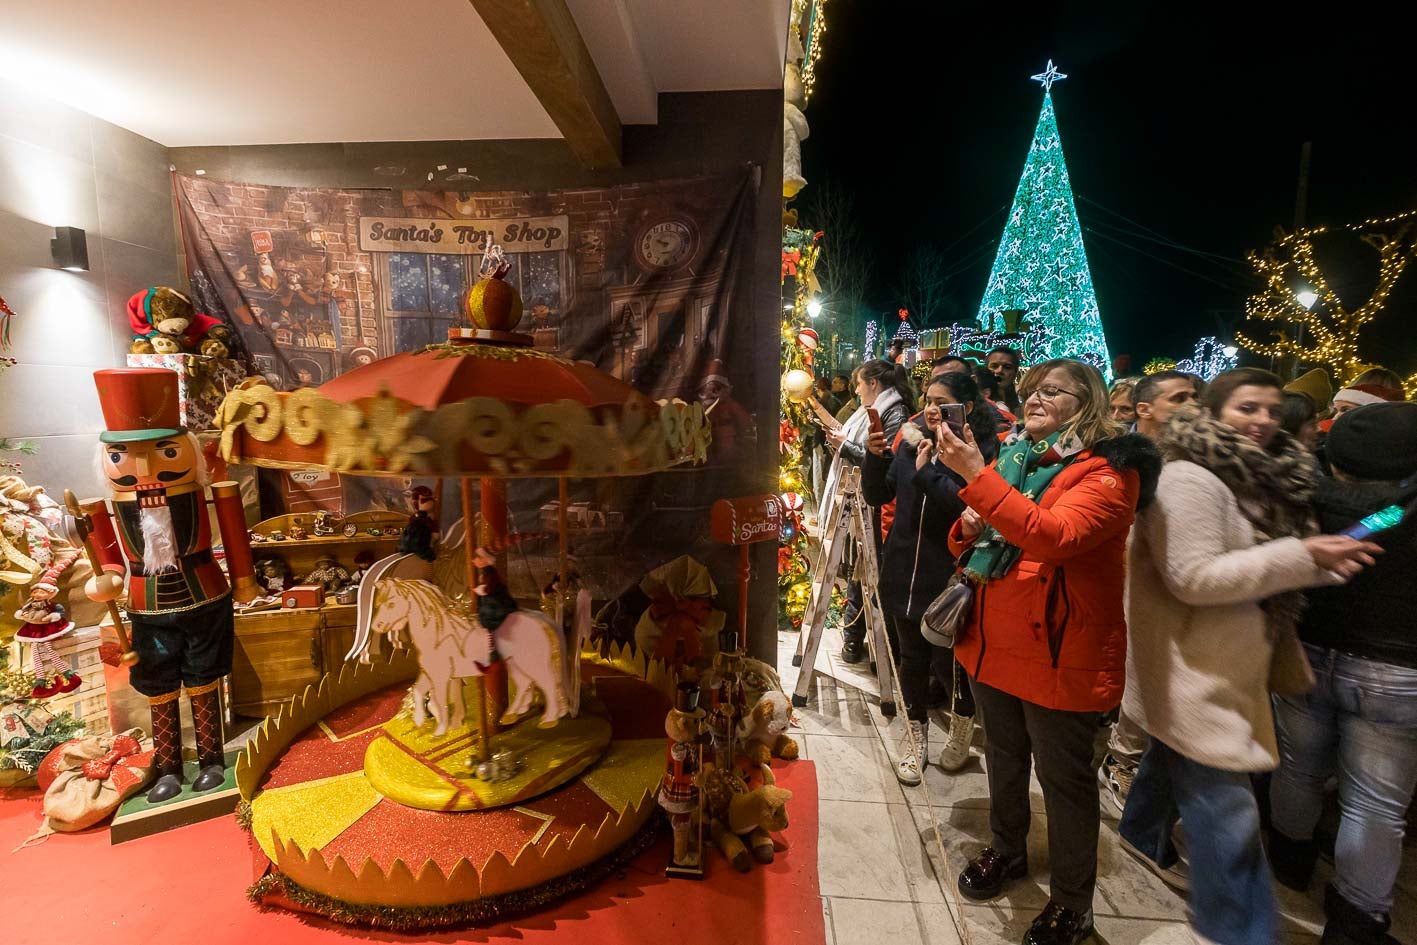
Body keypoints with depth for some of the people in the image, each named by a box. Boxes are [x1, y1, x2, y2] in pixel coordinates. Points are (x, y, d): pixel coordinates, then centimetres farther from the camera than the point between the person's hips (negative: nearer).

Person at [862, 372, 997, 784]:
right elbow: (877, 496, 6)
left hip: (949, 575, -4)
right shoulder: (911, 440, 5)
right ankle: (916, 737, 33)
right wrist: (875, 457, -10)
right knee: (911, 657, 14)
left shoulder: (979, 450, -9)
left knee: (947, 660, 7)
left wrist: (927, 472, -21)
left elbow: (972, 506, -22)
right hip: (904, 569, 4)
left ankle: (962, 726, 37)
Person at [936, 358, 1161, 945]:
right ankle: (1007, 851, 44)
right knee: (1003, 759, 22)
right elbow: (972, 546, 17)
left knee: (1064, 777, 10)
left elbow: (1057, 536, -32)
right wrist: (970, 528, -6)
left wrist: (976, 476, -35)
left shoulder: (1107, 471, -11)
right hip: (993, 643, 6)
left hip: (1059, 654, -6)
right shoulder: (1014, 457, 8)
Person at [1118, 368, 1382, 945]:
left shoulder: (1255, 478, 10)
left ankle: (1143, 835, 48)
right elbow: (1192, 578, -25)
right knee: (1226, 809, -2)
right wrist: (1300, 558, -23)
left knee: (1174, 759, 27)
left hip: (1221, 663, 10)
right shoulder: (1189, 478, -20)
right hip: (1193, 670, -10)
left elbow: (1254, 561, 19)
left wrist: (1323, 562, 2)